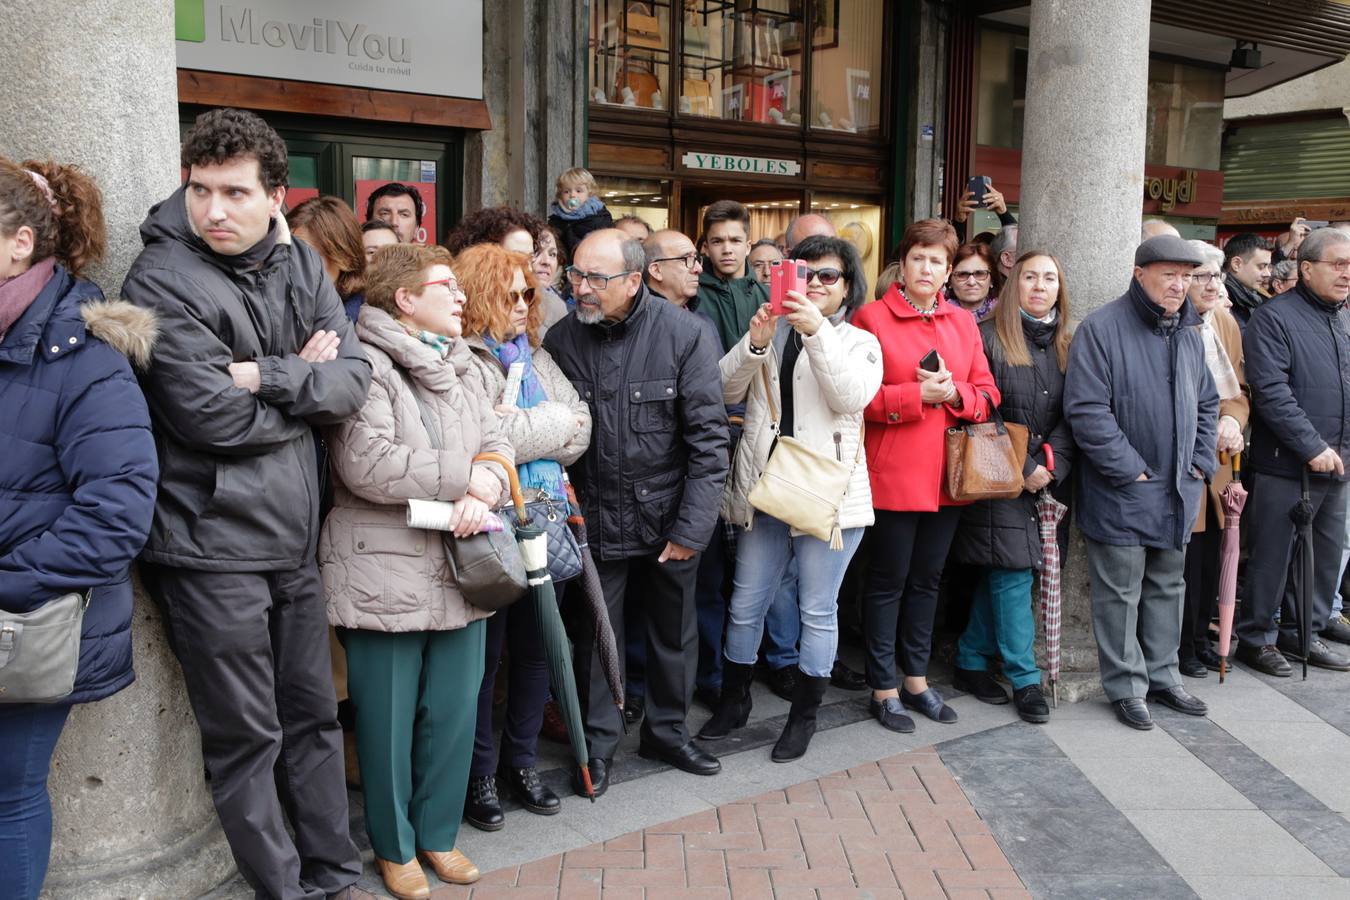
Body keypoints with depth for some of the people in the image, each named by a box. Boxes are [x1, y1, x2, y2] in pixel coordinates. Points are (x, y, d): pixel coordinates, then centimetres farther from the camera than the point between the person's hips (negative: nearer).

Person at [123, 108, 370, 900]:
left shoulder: (300, 265, 6)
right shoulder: (162, 281, -12)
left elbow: (354, 381, -2)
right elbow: (216, 419, -20)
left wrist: (268, 377, -16)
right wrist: (307, 386, -6)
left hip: (294, 534, 6)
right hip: (212, 542, -6)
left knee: (314, 713, 17)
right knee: (245, 734, 5)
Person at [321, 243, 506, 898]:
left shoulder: (461, 366, 14)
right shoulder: (366, 366, -11)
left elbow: (497, 444, 9)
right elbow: (367, 465, -23)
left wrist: (486, 491, -14)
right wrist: (465, 475, -14)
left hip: (460, 571, 7)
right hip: (385, 575, -6)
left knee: (454, 712, 13)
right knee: (389, 719, 8)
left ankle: (438, 834, 33)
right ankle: (393, 847, 28)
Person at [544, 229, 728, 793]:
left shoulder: (681, 334, -11)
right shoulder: (561, 340, -4)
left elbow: (708, 435, -11)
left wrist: (693, 526, -13)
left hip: (668, 516, 0)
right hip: (595, 519, 1)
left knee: (674, 630, 15)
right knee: (596, 635, 10)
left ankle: (667, 731, 36)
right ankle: (598, 743, 29)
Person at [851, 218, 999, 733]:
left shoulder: (962, 323, 11)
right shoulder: (872, 318, -5)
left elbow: (987, 395, 9)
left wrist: (954, 392, -11)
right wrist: (918, 394, -17)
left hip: (947, 473, 5)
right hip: (893, 473, -5)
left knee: (927, 579, 15)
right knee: (889, 580, 5)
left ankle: (916, 678, 30)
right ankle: (883, 689, 17)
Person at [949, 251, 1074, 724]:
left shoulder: (1064, 346, 11)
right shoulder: (989, 337, -6)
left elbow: (1070, 415, 7)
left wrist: (1053, 464, -9)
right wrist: (1022, 468, -12)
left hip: (1044, 479, 5)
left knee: (1000, 574, 10)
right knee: (1013, 572, -5)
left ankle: (971, 662, 22)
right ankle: (1025, 679, 3)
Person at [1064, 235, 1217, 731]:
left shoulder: (1189, 332, 10)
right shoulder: (1102, 328, -14)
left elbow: (1207, 404, 20)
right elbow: (1087, 410, -19)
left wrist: (1201, 463, 8)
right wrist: (1130, 470, -18)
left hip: (1178, 490, 7)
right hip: (1121, 492, -7)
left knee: (1167, 585, 17)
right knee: (1121, 591, 3)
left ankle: (1162, 675, 31)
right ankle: (1126, 685, 16)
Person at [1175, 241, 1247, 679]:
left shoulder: (1226, 322, 10)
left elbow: (1238, 389, 12)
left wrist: (1232, 421, -8)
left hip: (1217, 463, 6)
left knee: (1210, 554, 13)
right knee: (1185, 557, -1)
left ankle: (1200, 636, 28)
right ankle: (1179, 647, 14)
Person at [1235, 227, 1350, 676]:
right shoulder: (1274, 317, -10)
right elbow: (1271, 392, -18)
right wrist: (1313, 447, -19)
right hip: (1286, 466, -7)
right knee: (1273, 555, 2)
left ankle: (1304, 631, 29)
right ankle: (1256, 638, 15)